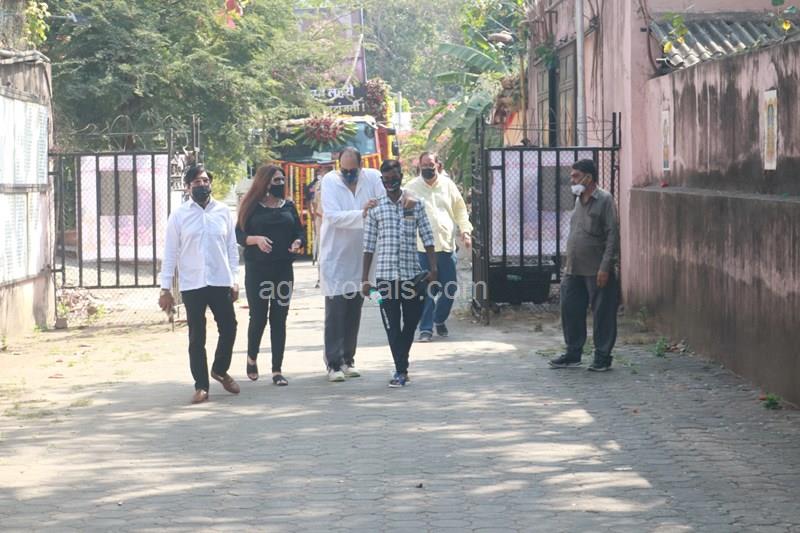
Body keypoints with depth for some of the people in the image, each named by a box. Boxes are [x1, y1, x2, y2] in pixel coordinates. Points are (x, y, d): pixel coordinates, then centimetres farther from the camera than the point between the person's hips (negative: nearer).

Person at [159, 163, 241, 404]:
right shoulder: (179, 215, 1)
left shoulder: (223, 211, 6)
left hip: (221, 282, 1)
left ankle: (220, 370, 29)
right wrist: (165, 288, -2)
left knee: (228, 328, 3)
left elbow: (232, 247, 8)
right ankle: (201, 386, 11)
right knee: (197, 337, 3)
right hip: (191, 285, -1)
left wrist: (234, 280, 2)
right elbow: (170, 253, 1)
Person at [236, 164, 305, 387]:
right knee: (258, 316, 0)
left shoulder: (288, 206, 10)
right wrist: (256, 239, -21)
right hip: (257, 270, -3)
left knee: (279, 318, 2)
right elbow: (239, 235, -2)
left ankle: (277, 370, 6)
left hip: (283, 269, 3)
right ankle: (252, 358, 27)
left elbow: (300, 231, 12)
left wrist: (298, 242, -10)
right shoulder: (252, 207, 0)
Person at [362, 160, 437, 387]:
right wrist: (365, 278, 3)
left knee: (411, 323, 8)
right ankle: (401, 370, 1)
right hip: (385, 275, -1)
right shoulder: (375, 208, 5)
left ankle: (401, 369, 22)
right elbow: (369, 246, 6)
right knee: (392, 326, -3)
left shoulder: (415, 204, 6)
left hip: (412, 274, 1)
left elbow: (427, 238, 5)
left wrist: (433, 268, -3)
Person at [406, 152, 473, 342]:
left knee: (450, 288, 6)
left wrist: (465, 231, 5)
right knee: (428, 290, -5)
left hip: (446, 246, 3)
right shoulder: (412, 188, 1)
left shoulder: (448, 185, 9)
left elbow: (460, 210, 17)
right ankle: (426, 328, 1)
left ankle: (440, 320, 28)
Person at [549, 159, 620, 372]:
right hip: (574, 270, 8)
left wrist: (605, 267, -19)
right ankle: (573, 354, 19)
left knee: (602, 314, 0)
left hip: (596, 271, -8)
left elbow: (612, 235, -14)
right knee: (570, 311, 9)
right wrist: (568, 265, 16)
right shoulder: (579, 200, 14)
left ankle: (603, 358, 7)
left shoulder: (604, 200, -10)